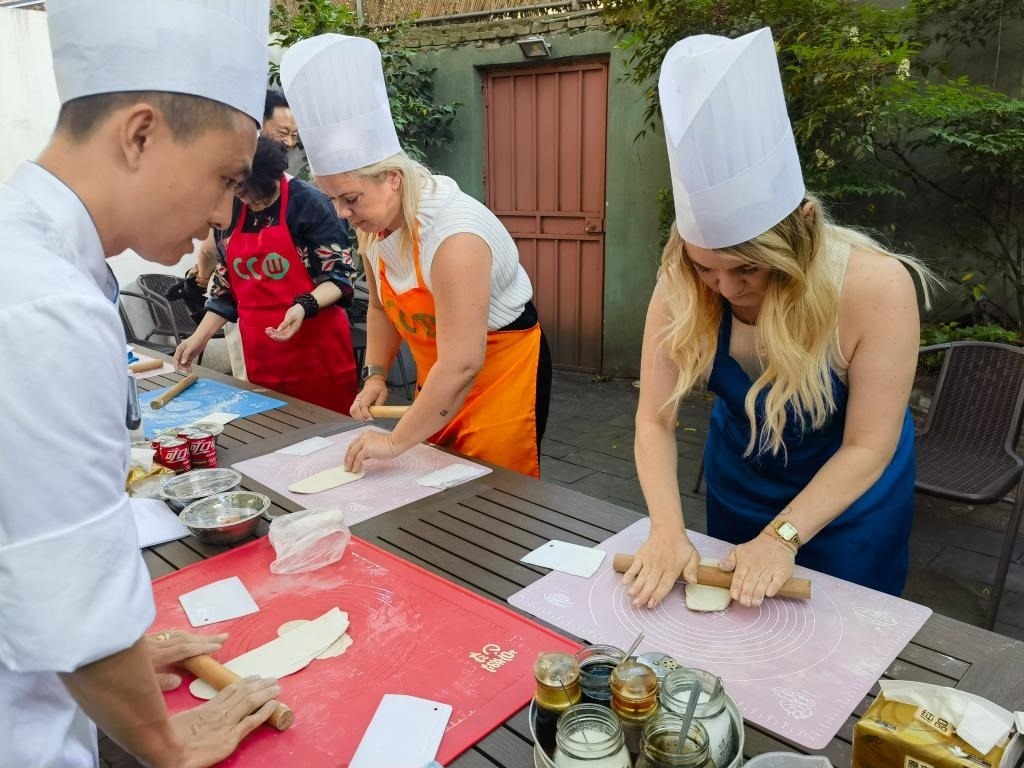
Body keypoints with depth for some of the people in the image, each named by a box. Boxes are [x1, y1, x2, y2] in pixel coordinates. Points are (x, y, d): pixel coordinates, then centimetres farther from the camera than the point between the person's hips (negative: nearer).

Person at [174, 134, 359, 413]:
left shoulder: (306, 202, -8)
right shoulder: (229, 213, 9)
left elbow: (338, 275, -9)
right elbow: (226, 288, 17)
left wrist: (304, 307, -25)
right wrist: (200, 337, 9)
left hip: (318, 352, -5)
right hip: (261, 356, 5)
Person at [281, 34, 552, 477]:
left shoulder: (454, 234, -30)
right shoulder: (373, 226, -5)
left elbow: (462, 365, -32)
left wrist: (396, 442, -25)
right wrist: (375, 376, 1)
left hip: (501, 371, -7)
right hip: (440, 375, 7)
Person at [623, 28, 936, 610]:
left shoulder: (876, 288, -32)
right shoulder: (680, 284, -26)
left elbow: (867, 447, -25)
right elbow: (656, 419, -23)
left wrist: (783, 535, -30)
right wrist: (668, 530, -33)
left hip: (850, 501, -2)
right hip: (738, 490, 3)